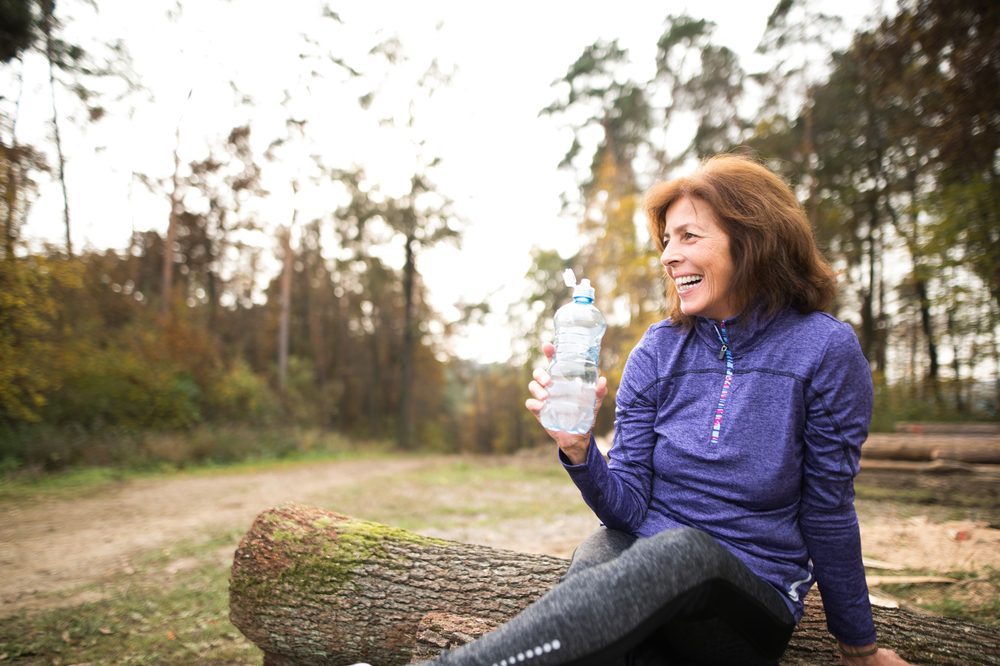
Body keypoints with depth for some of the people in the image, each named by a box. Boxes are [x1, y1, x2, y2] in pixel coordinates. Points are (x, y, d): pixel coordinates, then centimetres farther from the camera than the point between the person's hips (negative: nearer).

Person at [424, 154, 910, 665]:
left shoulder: (823, 349, -8)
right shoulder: (658, 352, 1)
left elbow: (828, 512, 0)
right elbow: (628, 508, -2)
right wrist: (577, 447, -22)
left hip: (755, 600, -1)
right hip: (642, 558, 2)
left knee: (681, 550, -37)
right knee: (597, 557, -35)